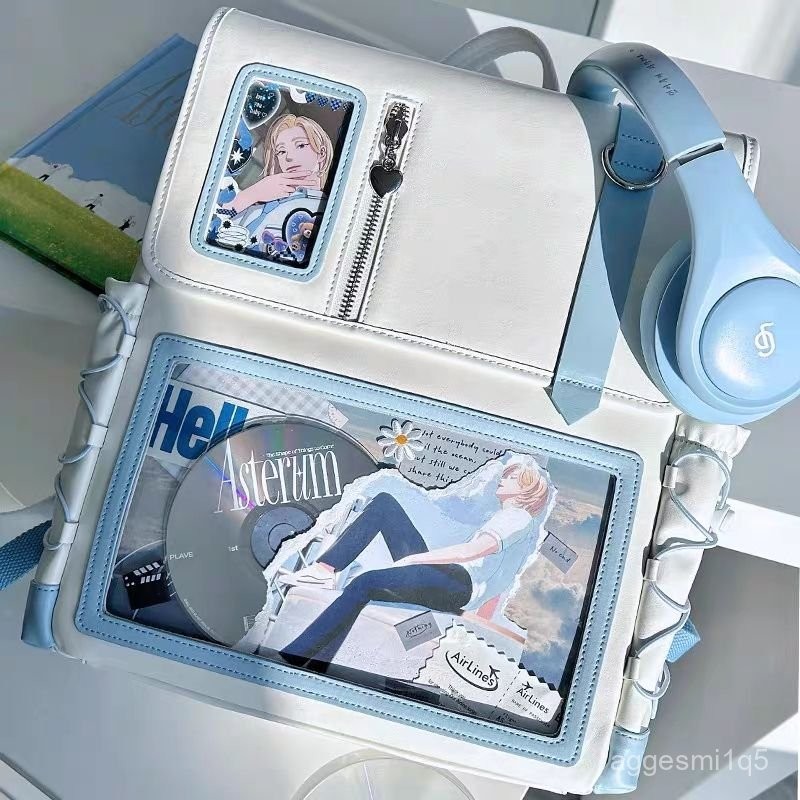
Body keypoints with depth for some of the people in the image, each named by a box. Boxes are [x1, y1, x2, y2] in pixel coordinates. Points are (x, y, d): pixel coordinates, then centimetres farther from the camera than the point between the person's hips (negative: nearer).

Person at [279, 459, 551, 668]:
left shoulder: (520, 519, 1)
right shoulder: (502, 516, 30)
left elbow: (470, 551, -15)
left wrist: (412, 558, -16)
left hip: (462, 585, -9)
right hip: (444, 574, 9)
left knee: (365, 583, -31)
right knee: (384, 502, 0)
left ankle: (293, 658, -34)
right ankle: (325, 569, -11)